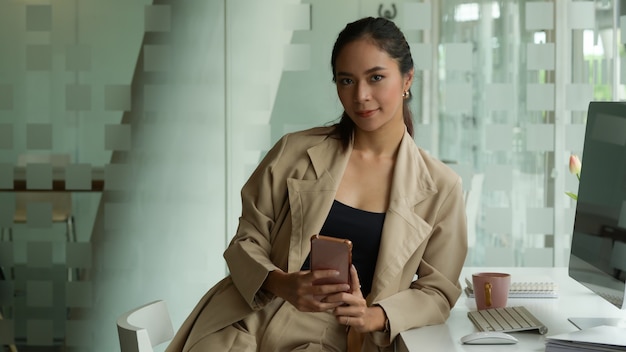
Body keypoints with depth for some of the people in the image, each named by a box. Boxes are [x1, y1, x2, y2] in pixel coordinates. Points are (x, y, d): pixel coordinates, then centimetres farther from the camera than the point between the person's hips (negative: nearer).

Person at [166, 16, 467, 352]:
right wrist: (281, 284, -15)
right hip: (249, 323, 2)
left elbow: (437, 291, 8)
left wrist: (374, 316, -11)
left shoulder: (440, 187, 5)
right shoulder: (295, 151, 6)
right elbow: (247, 242, 7)